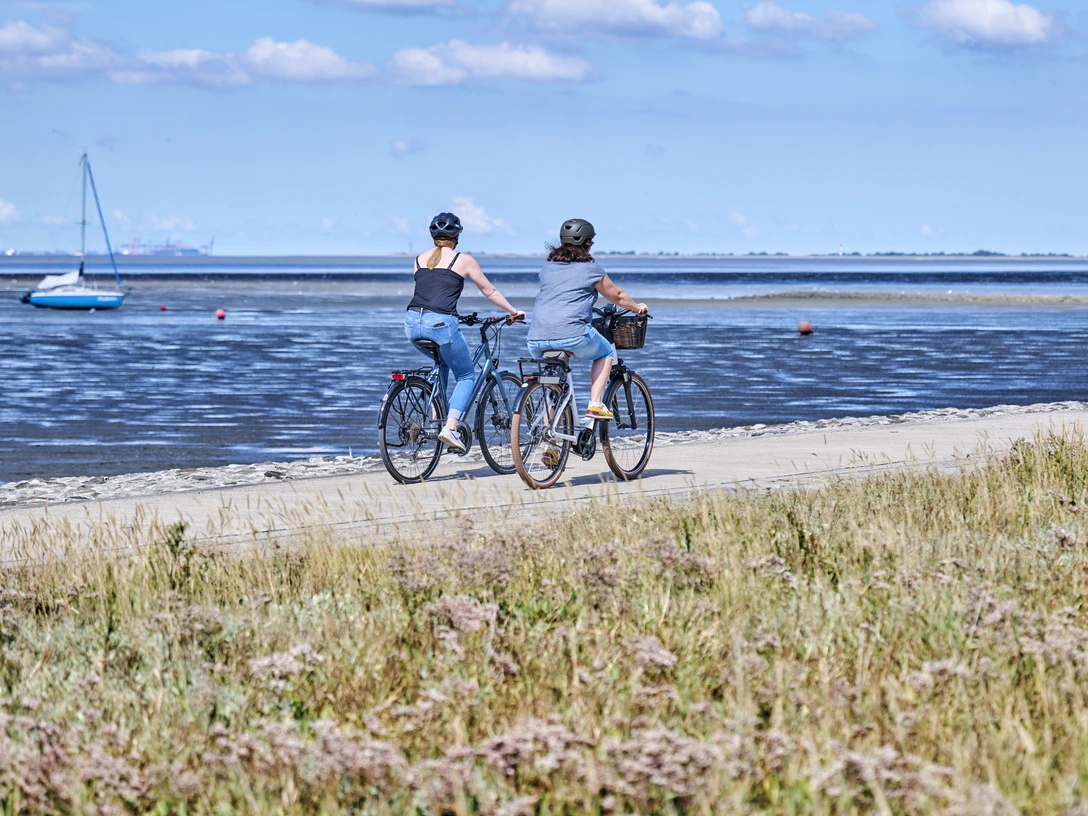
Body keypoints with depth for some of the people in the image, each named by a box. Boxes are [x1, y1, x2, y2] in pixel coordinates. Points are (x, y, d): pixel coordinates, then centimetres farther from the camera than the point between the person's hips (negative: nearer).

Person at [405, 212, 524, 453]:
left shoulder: (420, 259, 17)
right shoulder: (463, 260, 6)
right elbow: (490, 292, 15)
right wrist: (513, 312, 30)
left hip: (413, 322, 5)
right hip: (441, 323, -5)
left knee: (442, 363, 34)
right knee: (466, 377, 12)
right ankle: (451, 427, -8)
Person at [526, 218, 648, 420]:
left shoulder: (548, 267, 20)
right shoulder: (590, 269, 6)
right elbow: (617, 296, 19)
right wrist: (638, 308, 39)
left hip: (536, 342, 5)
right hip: (573, 335, -5)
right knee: (605, 353, 23)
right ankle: (595, 404, 8)